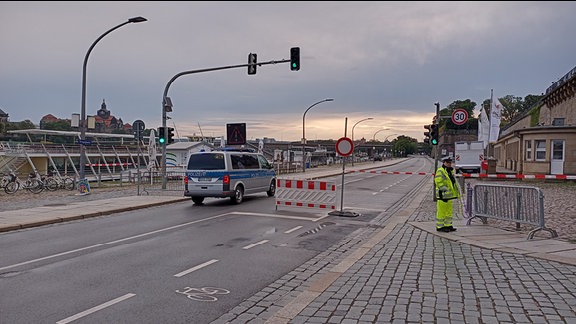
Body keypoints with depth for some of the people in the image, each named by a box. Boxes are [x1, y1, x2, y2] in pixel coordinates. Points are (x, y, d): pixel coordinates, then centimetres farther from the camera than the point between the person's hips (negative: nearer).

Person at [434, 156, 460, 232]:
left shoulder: (450, 171, 16)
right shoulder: (440, 171, -13)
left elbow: (453, 182, 25)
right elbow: (438, 182, -20)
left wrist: (457, 190, 21)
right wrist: (445, 189, -24)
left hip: (449, 195, 9)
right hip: (442, 195, -9)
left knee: (449, 211, 14)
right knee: (441, 211, -4)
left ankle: (448, 225, 22)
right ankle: (440, 227, 3)